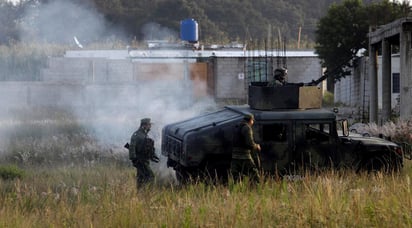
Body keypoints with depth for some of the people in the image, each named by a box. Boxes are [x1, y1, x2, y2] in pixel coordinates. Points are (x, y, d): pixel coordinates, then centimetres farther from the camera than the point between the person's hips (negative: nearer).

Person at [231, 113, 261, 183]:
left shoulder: (237, 128, 19)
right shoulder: (247, 128, -9)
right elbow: (250, 143, -19)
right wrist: (257, 146, 1)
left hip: (235, 156, 8)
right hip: (244, 157, -8)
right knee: (254, 175, -1)